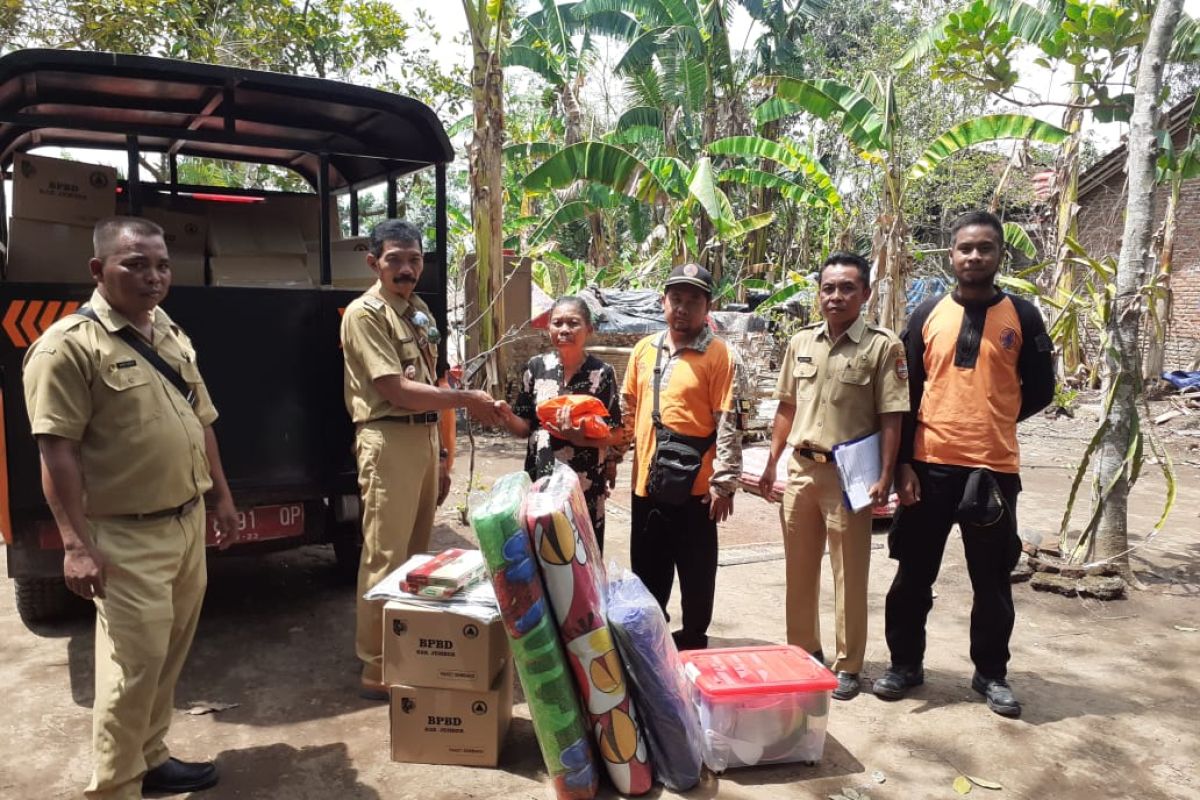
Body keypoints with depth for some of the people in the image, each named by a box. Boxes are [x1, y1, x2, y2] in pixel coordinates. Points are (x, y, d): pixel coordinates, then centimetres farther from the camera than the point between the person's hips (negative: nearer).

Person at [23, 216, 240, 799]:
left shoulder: (172, 335, 11)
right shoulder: (70, 345, -13)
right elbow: (57, 450, -17)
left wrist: (221, 497, 16)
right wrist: (76, 544, -21)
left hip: (188, 522, 8)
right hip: (127, 538, -7)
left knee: (169, 657, 18)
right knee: (134, 667, 0)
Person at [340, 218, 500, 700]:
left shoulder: (419, 310, 15)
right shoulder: (364, 313, -10)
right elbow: (397, 391, -17)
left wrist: (441, 452, 15)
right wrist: (466, 399, -12)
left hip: (425, 436, 8)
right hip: (389, 440, -8)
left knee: (416, 551, 15)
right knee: (386, 556, -3)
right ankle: (377, 669, 10)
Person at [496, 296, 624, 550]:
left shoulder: (602, 373, -6)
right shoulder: (536, 367, 2)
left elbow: (615, 435, -5)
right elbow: (525, 427, 5)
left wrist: (581, 436, -22)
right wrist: (507, 417, -15)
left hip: (585, 487, -2)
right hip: (540, 481, 2)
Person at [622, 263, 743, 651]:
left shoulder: (719, 356, -9)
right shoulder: (644, 349, 7)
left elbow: (728, 422, -12)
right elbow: (628, 408, 15)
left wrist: (724, 482, -15)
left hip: (695, 485, -5)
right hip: (647, 481, 5)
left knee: (696, 572, 10)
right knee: (647, 569, 18)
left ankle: (693, 643, 27)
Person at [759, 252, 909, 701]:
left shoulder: (883, 346, -7)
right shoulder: (801, 343, 8)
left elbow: (891, 419, -9)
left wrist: (884, 478, -14)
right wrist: (772, 464, 12)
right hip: (799, 468, 5)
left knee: (850, 574, 6)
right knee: (799, 568, 14)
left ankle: (848, 666, 20)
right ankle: (803, 652, 31)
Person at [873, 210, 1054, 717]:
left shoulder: (1021, 316, 2)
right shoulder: (927, 314, 3)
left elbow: (1039, 390, 8)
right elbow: (906, 393, 1)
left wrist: (991, 422, 5)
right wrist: (903, 462, -4)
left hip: (994, 467, 0)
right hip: (929, 466, 1)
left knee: (992, 580, 12)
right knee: (915, 573, 10)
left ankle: (991, 673, 29)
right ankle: (905, 663, 26)